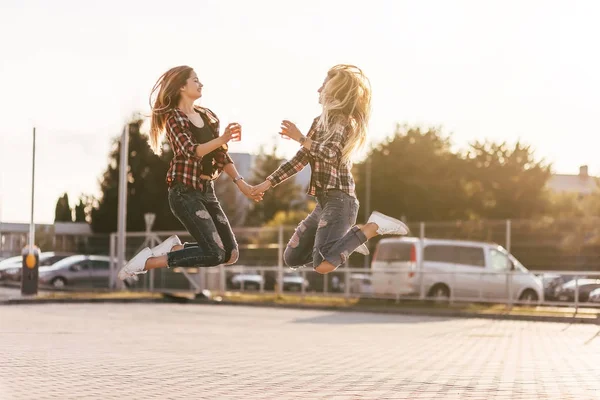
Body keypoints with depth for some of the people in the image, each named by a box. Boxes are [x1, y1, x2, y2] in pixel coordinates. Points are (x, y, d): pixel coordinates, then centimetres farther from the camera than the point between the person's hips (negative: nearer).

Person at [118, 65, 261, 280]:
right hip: (185, 192, -8)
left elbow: (221, 155, 14)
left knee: (231, 254, 7)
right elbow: (192, 152, -24)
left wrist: (242, 184, 5)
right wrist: (223, 139, -37)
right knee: (215, 254, -17)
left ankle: (175, 247, 18)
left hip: (207, 190, 8)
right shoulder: (174, 118, -9)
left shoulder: (207, 116, 12)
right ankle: (147, 262, -8)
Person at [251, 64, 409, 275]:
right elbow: (300, 159, 17)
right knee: (292, 258, 14)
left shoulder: (343, 121, -11)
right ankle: (347, 238, 21)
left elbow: (330, 154, -29)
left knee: (323, 266, -25)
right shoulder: (320, 121, 13)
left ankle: (372, 227, -9)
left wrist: (300, 137, -15)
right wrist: (268, 182, 13)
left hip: (339, 200, -9)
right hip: (324, 202, 9)